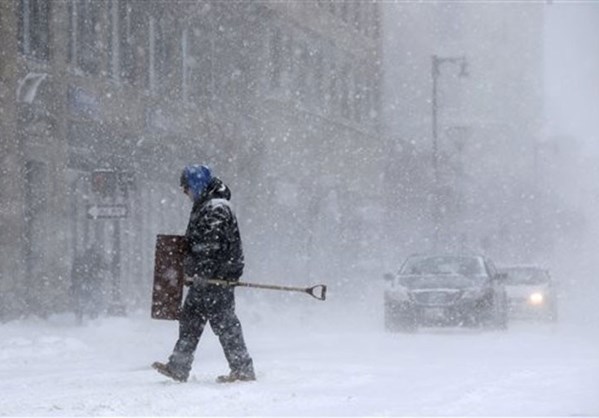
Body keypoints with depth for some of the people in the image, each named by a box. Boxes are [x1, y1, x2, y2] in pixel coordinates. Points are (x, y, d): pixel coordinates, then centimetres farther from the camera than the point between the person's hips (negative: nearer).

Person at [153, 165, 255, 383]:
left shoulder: (217, 209, -16)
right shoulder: (203, 207, 18)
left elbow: (213, 245, -23)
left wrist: (199, 272, -24)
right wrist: (190, 270, 20)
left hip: (218, 277, -11)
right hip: (205, 277, 11)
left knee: (223, 321, -7)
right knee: (190, 318, 12)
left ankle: (243, 370, -3)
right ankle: (178, 367, 17)